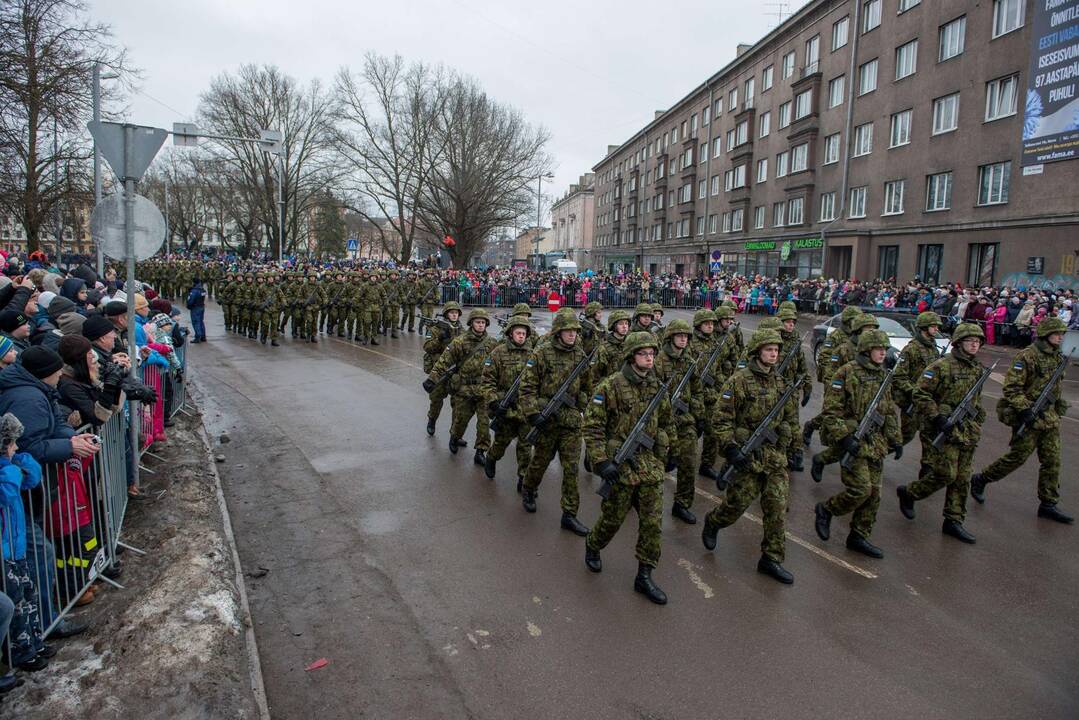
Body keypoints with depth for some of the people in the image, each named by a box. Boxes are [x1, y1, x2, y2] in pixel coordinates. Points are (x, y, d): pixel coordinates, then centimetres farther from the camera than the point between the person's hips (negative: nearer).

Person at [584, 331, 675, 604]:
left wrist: (666, 453, 18)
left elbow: (668, 423, 19)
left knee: (652, 522, 5)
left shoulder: (657, 386, 4)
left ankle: (644, 576, 18)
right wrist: (602, 462, -18)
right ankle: (593, 546, 41)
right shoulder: (610, 386, -13)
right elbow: (592, 426, -14)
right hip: (620, 465, -5)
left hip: (651, 465, 5)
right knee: (612, 518, 10)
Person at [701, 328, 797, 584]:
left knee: (778, 505, 3)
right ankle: (713, 522, 34)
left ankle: (772, 559, 14)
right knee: (740, 499, 2)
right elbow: (722, 418, -13)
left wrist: (782, 436, 17)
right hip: (747, 453, -5)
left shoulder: (779, 381, 9)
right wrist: (731, 449, -20)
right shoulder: (739, 380, -11)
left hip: (775, 453, 6)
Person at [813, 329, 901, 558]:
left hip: (876, 443, 8)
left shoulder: (883, 375, 11)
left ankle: (859, 537, 21)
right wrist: (844, 437, -21)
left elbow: (889, 412, 20)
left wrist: (895, 439, 15)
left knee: (873, 493, 8)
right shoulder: (847, 373, -12)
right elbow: (831, 410, -15)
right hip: (852, 441, -7)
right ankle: (826, 509, 13)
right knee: (860, 490, -13)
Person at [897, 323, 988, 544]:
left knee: (962, 478, 8)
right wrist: (938, 418, -21)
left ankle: (954, 521, 17)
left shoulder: (977, 369, 13)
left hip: (967, 432, 8)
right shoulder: (941, 366, -12)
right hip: (943, 431, -8)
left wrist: (977, 423, 19)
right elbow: (920, 394, -15)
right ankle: (908, 493, 14)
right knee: (945, 474, -10)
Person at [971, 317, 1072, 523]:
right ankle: (980, 480, 16)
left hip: (1050, 418, 8)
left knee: (1052, 460, 7)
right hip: (1028, 417, -8)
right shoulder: (1027, 357, -15)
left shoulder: (1057, 358, 10)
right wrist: (1025, 410, -23)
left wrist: (1056, 409, 20)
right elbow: (1011, 388, -18)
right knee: (1018, 456, -2)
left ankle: (1048, 505, 15)